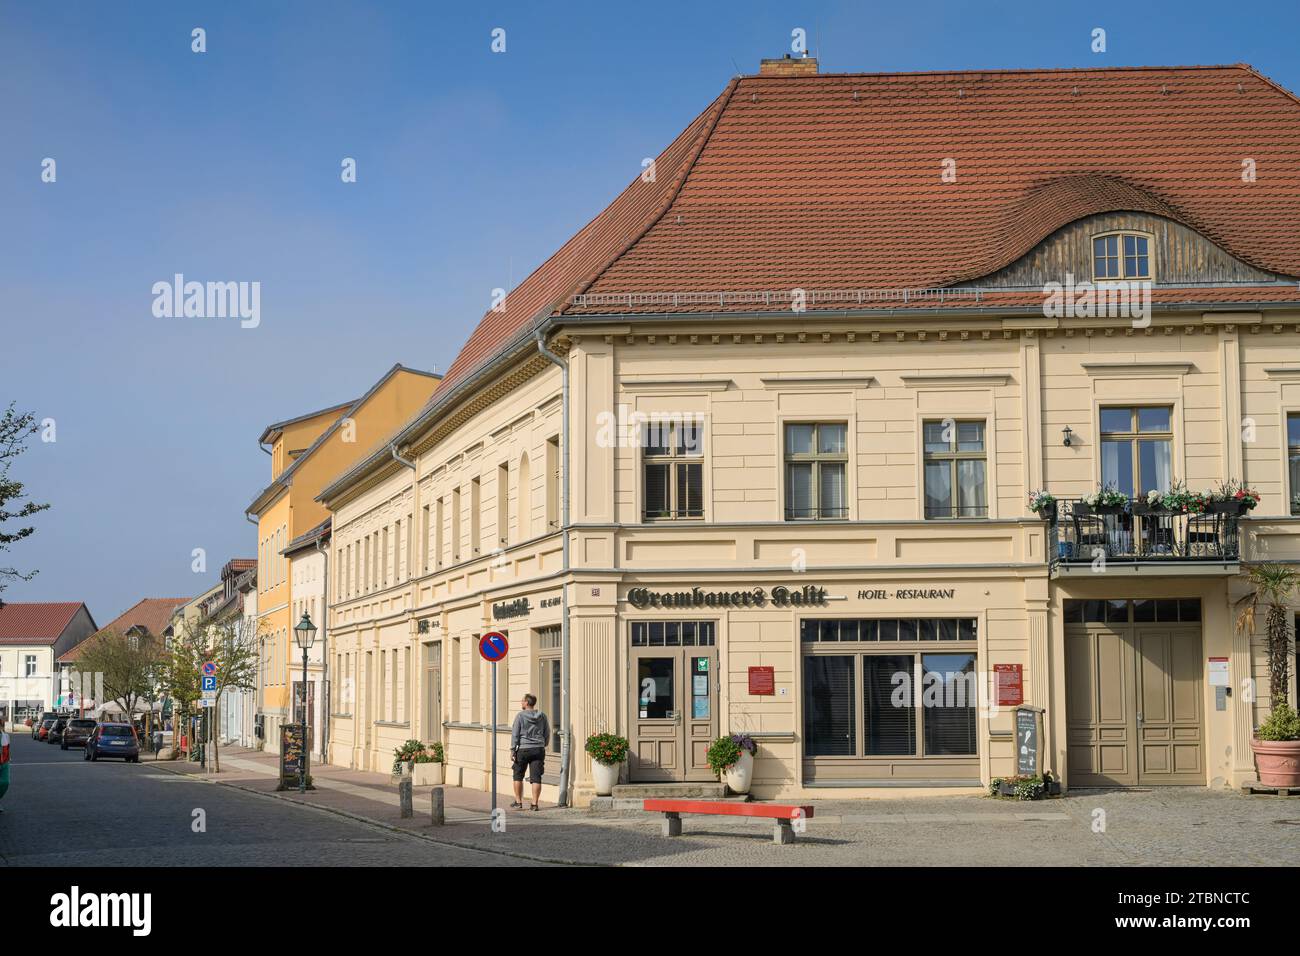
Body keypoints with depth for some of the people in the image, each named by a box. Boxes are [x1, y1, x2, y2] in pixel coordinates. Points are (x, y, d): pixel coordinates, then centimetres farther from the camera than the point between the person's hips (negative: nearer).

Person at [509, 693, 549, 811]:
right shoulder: (542, 716, 6)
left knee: (518, 776, 11)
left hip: (523, 749, -3)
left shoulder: (520, 716, -6)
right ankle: (534, 804, -1)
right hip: (539, 750, 3)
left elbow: (515, 734, -7)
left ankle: (518, 802, 14)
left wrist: (512, 750, -5)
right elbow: (547, 734, 13)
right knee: (536, 778, 2)